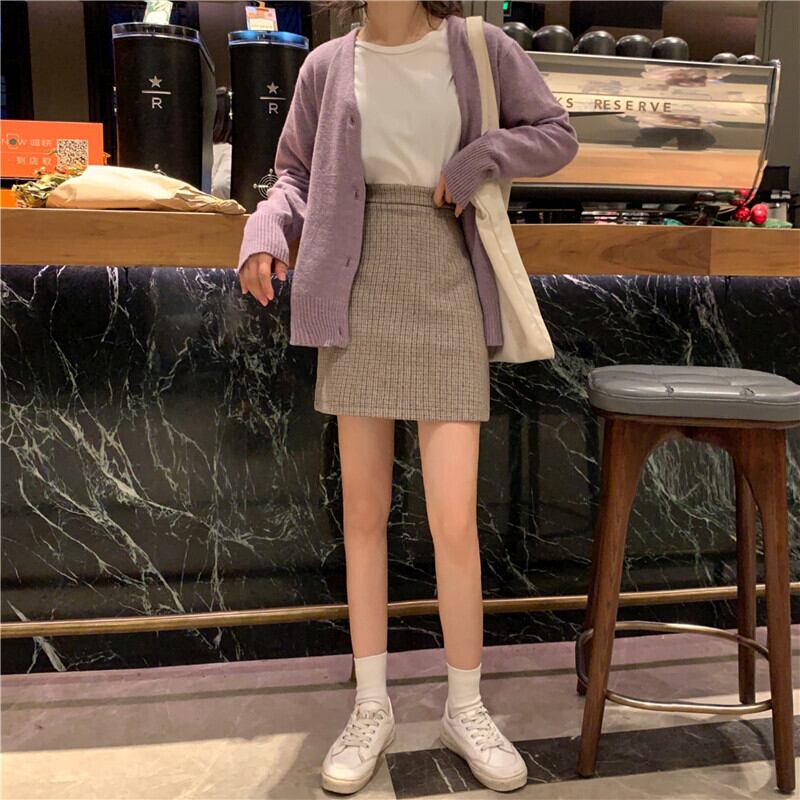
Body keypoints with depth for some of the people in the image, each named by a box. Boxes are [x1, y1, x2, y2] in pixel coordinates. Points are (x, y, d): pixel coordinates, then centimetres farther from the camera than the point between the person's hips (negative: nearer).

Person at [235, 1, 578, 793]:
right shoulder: (327, 66, 8)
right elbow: (297, 176, 14)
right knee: (364, 511, 5)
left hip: (446, 303, -1)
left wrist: (479, 157, -9)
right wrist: (265, 231, -7)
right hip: (359, 303, 2)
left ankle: (465, 708, 18)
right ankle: (371, 706, 21)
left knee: (453, 520, -5)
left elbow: (556, 136, 10)